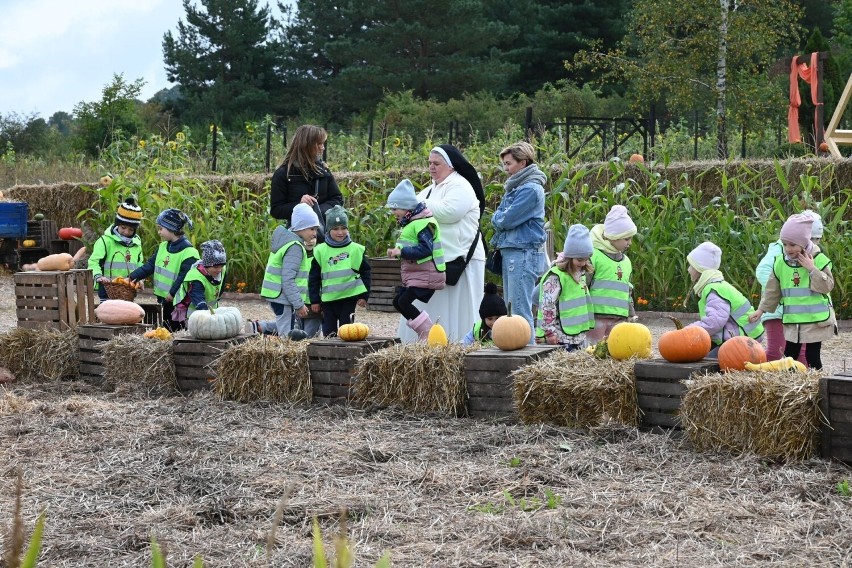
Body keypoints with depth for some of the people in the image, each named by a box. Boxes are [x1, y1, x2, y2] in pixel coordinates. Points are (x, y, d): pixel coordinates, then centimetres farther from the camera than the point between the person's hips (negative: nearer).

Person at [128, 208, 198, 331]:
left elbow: (185, 276, -20)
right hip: (162, 299, 8)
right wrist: (133, 277, 3)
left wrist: (173, 293, -20)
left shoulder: (188, 252, -16)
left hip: (178, 302, -8)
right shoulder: (163, 246, 12)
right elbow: (150, 265, 13)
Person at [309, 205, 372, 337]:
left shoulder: (356, 249, 1)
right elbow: (314, 278, 6)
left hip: (349, 297, -1)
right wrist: (314, 300, 4)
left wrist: (364, 296, 2)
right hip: (328, 298, 1)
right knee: (329, 331, 6)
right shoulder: (320, 251, 2)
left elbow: (365, 273, 7)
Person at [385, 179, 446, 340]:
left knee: (404, 302, -17)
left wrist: (401, 251, -26)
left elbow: (425, 249, -27)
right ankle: (425, 333, 13)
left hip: (425, 274, -11)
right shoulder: (409, 222, 16)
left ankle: (428, 332, -8)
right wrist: (397, 252, 7)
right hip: (412, 275, 11)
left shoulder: (423, 222, -17)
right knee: (398, 302, 10)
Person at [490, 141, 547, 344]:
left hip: (523, 253, -10)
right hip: (511, 252, 10)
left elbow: (507, 220, -17)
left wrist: (497, 217, 3)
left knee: (520, 309, -11)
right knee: (512, 307, 13)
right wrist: (500, 218, -3)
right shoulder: (516, 187, 18)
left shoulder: (530, 189, -13)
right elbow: (499, 218, 18)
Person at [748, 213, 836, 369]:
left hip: (815, 320, -4)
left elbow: (827, 286, -14)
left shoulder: (819, 260, -8)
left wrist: (812, 269, -21)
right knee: (790, 355, 7)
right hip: (792, 321, 4)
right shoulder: (780, 262, 2)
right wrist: (761, 309, 9)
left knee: (812, 356, 0)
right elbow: (772, 290, 11)